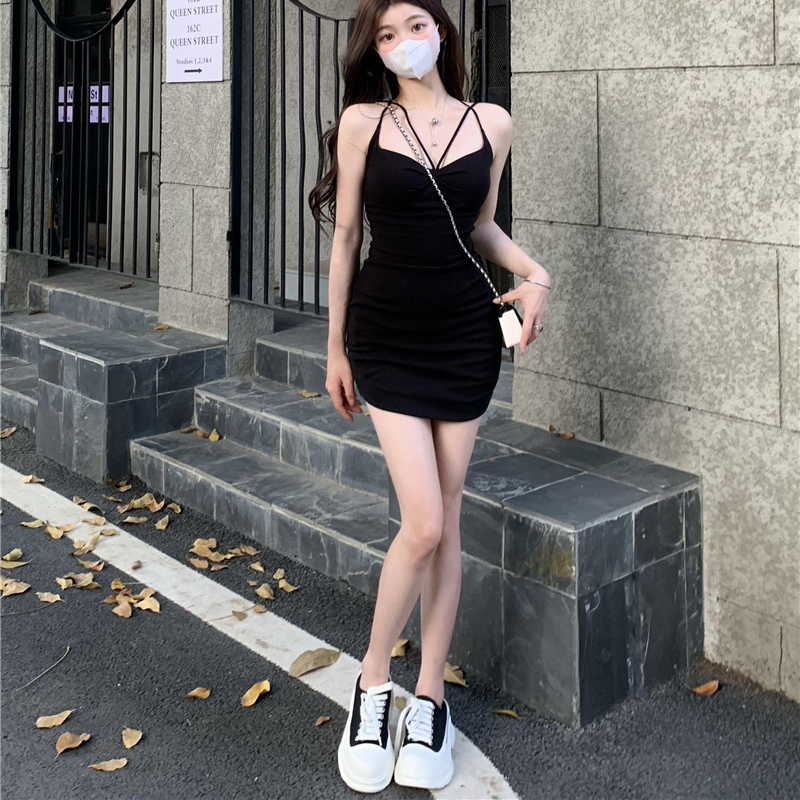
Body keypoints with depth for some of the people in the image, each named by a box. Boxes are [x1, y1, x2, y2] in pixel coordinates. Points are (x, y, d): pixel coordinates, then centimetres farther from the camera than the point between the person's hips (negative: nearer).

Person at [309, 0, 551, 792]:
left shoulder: (491, 123, 5)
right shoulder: (362, 120, -1)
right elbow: (346, 235, 2)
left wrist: (533, 271, -4)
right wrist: (336, 348, 5)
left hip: (466, 333, 2)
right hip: (387, 335, -2)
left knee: (446, 522, 6)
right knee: (423, 523, -10)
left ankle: (430, 699, 20)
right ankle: (372, 684, 14)